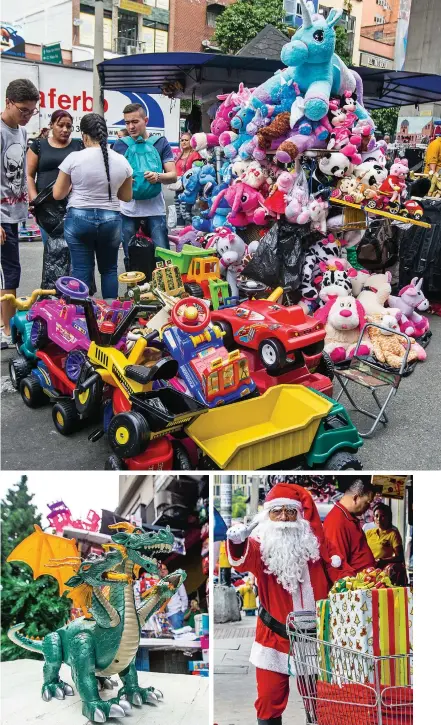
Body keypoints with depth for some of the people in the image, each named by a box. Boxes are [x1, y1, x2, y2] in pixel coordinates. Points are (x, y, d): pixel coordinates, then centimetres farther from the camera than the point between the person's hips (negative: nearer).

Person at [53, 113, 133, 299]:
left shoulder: (74, 158, -7)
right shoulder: (121, 161, 0)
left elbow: (58, 194, 1)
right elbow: (126, 196, 11)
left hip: (78, 218, -2)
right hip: (110, 219, 2)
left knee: (81, 270, 4)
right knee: (109, 269, 13)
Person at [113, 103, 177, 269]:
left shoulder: (161, 143, 3)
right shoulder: (119, 145, 6)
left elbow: (173, 176, 0)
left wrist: (158, 177, -22)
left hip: (155, 209, -1)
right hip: (128, 209, 1)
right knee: (130, 258, 9)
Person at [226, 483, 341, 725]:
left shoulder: (312, 543, -2)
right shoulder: (261, 545, -11)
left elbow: (330, 573, 12)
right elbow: (244, 560, -34)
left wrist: (337, 565, -10)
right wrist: (237, 543, -55)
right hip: (275, 635, -2)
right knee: (270, 698, 6)